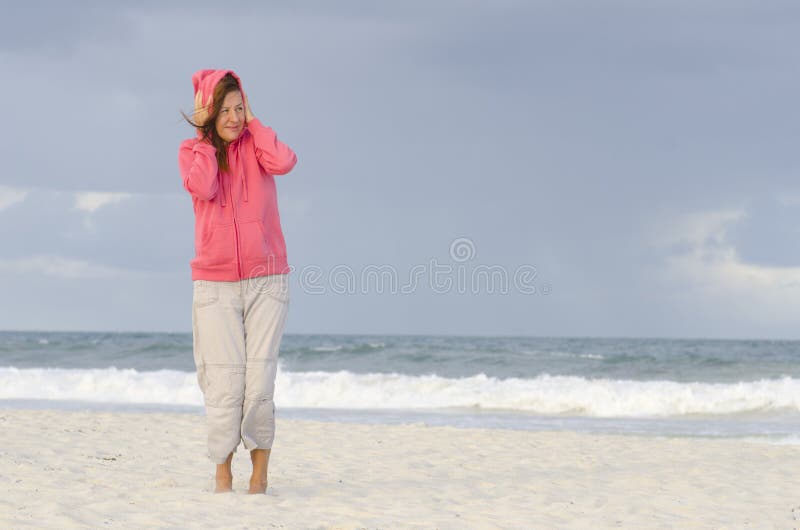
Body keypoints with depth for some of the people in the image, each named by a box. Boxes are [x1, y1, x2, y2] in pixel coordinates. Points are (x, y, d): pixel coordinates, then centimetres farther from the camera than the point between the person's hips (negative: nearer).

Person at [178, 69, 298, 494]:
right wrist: (205, 134, -7)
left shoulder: (256, 143, 6)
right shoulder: (192, 150, 5)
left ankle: (260, 471, 3)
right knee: (224, 382, -7)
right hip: (215, 283, 0)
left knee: (260, 380, -7)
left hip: (267, 280, 0)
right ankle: (223, 474, 3)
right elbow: (203, 188, -16)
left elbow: (283, 163, -16)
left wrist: (251, 122, -5)